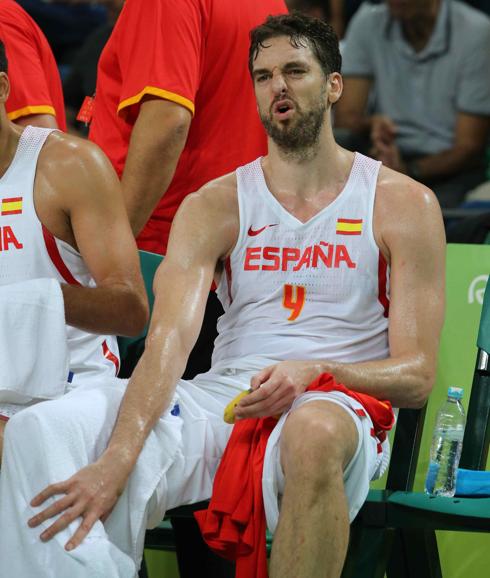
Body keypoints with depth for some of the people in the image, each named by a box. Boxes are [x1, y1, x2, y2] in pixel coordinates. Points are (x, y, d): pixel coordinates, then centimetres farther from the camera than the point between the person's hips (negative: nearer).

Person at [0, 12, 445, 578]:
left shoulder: (403, 204, 7)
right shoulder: (214, 207, 10)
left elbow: (416, 374, 3)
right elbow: (168, 339, -7)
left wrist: (317, 372, -19)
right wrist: (118, 458, -26)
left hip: (336, 407, -2)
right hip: (221, 399, 2)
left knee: (313, 431, -44)